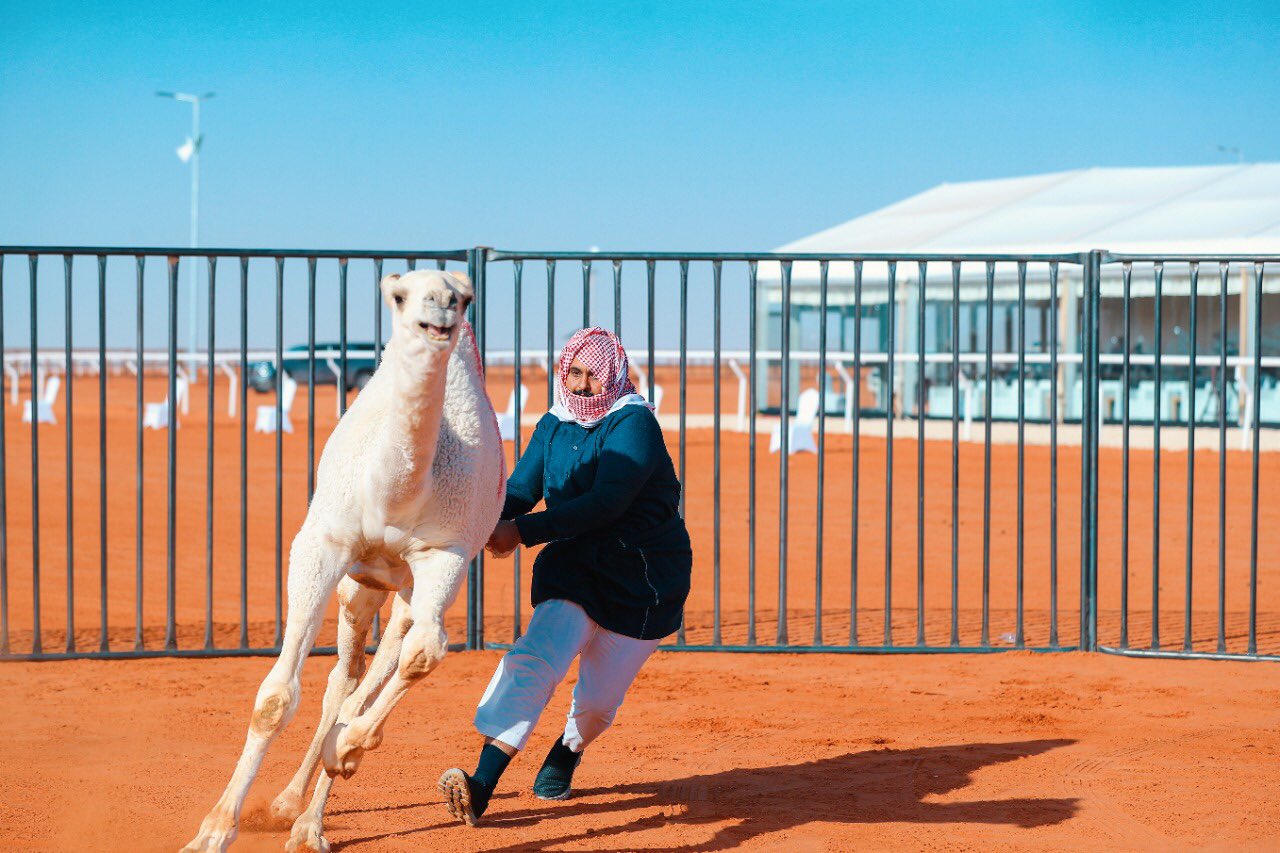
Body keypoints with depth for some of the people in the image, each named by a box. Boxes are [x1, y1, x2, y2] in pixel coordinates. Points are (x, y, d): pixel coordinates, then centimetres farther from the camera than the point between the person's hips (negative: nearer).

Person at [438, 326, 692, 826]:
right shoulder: (554, 427, 6)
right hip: (574, 565, 3)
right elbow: (520, 491, 2)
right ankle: (482, 785, -33)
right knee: (536, 657, -21)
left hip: (643, 582, -3)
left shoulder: (634, 424, -15)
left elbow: (605, 503, -26)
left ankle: (568, 750, 39)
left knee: (599, 698, 2)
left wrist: (523, 531, -30)